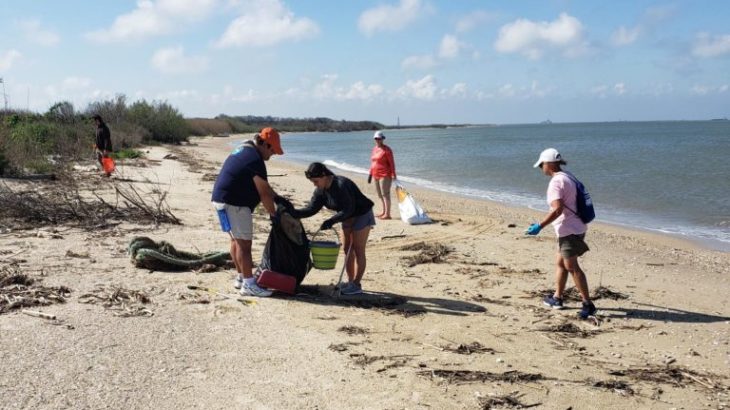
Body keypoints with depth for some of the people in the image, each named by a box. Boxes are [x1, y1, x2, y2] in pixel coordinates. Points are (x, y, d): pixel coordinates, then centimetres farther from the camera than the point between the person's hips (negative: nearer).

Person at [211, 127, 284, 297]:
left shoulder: (244, 150, 15)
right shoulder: (255, 159, -18)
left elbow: (264, 185, 21)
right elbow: (264, 193, -17)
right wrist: (273, 215, -7)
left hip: (222, 199, 11)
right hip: (234, 203, -11)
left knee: (236, 240, 17)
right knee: (244, 243, -8)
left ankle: (241, 277, 26)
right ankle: (249, 285, -6)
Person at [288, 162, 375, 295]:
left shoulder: (341, 185, -31)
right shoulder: (321, 190, -5)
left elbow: (348, 209, -32)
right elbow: (311, 209, -6)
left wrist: (331, 221, -39)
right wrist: (293, 213, -19)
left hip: (361, 215, -8)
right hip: (348, 217, 9)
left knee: (358, 250, -6)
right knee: (348, 250, 9)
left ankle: (356, 285, -1)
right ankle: (350, 282, 16)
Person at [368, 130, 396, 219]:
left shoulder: (386, 149, -10)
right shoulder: (374, 149, 13)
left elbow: (392, 163, -12)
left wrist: (393, 175, -17)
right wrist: (370, 174, 17)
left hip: (385, 175, -8)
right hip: (376, 175, 8)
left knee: (385, 194, -9)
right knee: (380, 194, 14)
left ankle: (387, 214, -8)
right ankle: (384, 211, 26)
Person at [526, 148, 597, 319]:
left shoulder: (556, 182, -17)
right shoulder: (567, 177, 13)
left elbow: (557, 209, -27)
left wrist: (539, 226, -24)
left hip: (569, 231, -10)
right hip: (573, 229, 10)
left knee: (572, 267, -7)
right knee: (560, 263, 17)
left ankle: (588, 304, -5)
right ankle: (557, 298, 25)